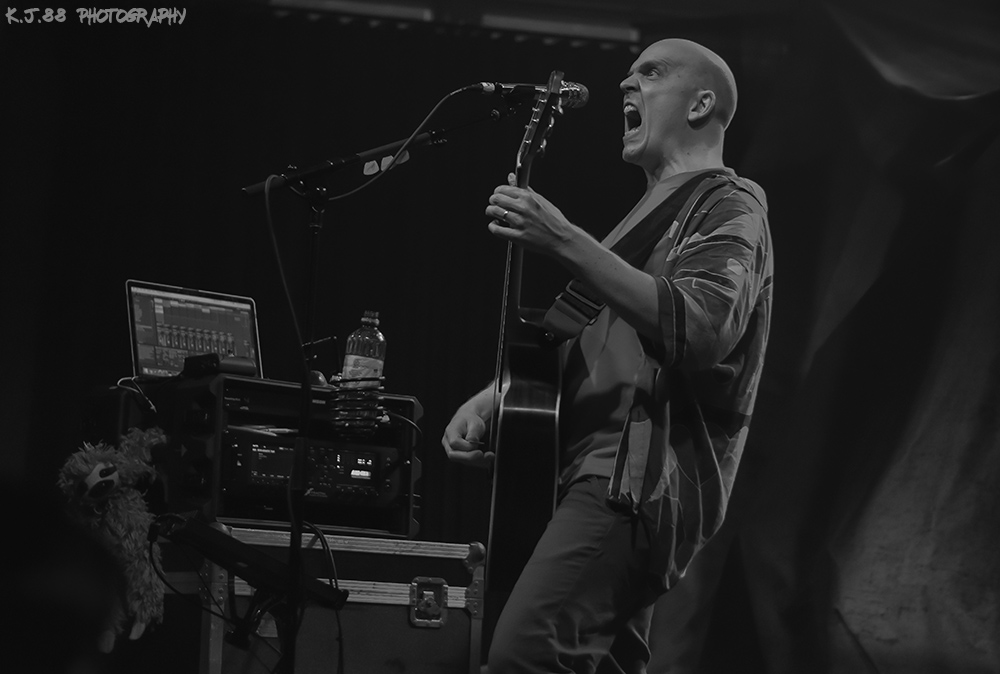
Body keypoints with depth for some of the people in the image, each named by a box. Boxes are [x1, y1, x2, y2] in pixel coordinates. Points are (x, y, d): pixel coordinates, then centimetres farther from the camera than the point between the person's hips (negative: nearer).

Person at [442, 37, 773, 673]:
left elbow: (701, 330, -23)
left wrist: (564, 241, -27)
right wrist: (490, 399, 12)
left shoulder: (728, 205, -3)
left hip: (642, 476, -10)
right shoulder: (652, 214, 27)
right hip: (607, 472, 10)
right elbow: (585, 340, 30)